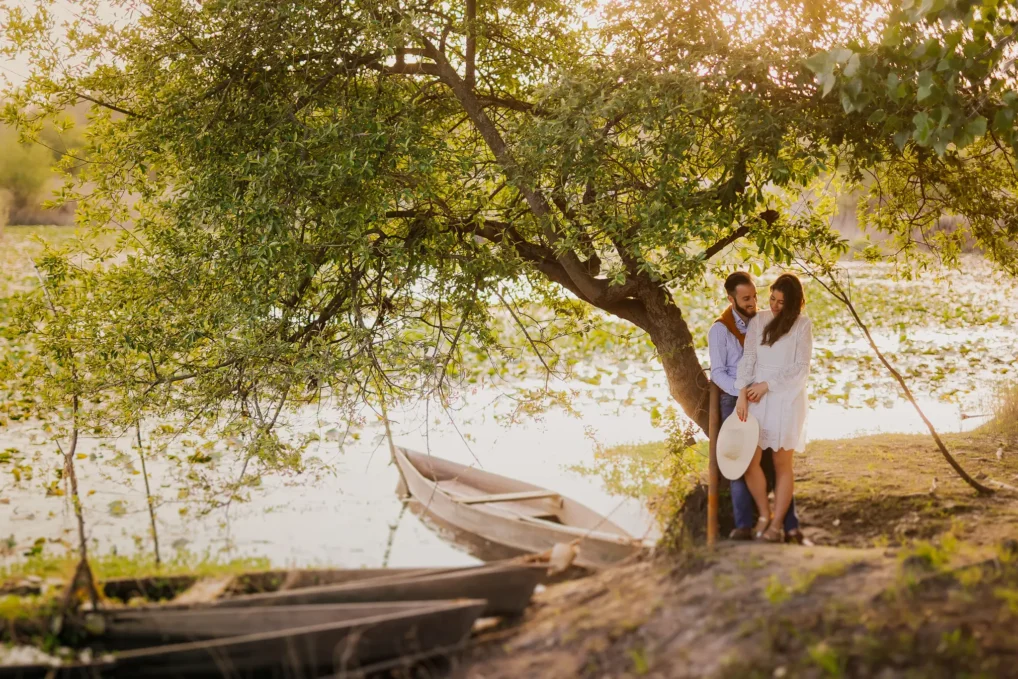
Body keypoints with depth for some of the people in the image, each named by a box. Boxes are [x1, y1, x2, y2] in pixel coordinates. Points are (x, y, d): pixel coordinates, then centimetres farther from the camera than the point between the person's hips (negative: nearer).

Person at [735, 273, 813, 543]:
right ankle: (763, 515, 15)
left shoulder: (803, 325, -1)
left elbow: (801, 368, -5)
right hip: (757, 397, 3)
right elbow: (747, 359, 1)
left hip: (786, 398, -3)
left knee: (782, 463, 2)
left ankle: (777, 523, 8)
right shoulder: (758, 321, 7)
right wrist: (742, 395, -9)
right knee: (750, 459, -4)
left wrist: (767, 385, -11)